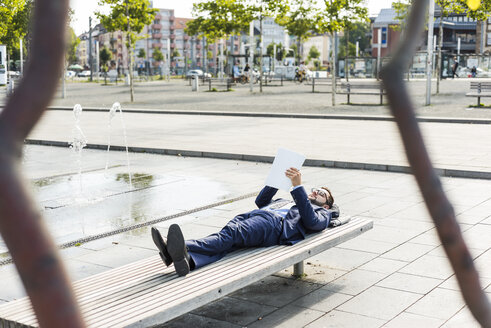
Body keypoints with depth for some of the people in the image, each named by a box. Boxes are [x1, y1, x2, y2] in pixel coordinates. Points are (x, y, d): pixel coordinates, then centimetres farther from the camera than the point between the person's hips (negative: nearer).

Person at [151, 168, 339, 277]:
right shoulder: (287, 202, 48)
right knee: (226, 238, -28)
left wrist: (298, 186, -7)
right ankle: (188, 260, -55)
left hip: (275, 223, -7)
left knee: (231, 234, -34)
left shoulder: (322, 214, 24)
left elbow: (310, 220, 0)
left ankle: (184, 249, -59)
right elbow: (261, 201, 40)